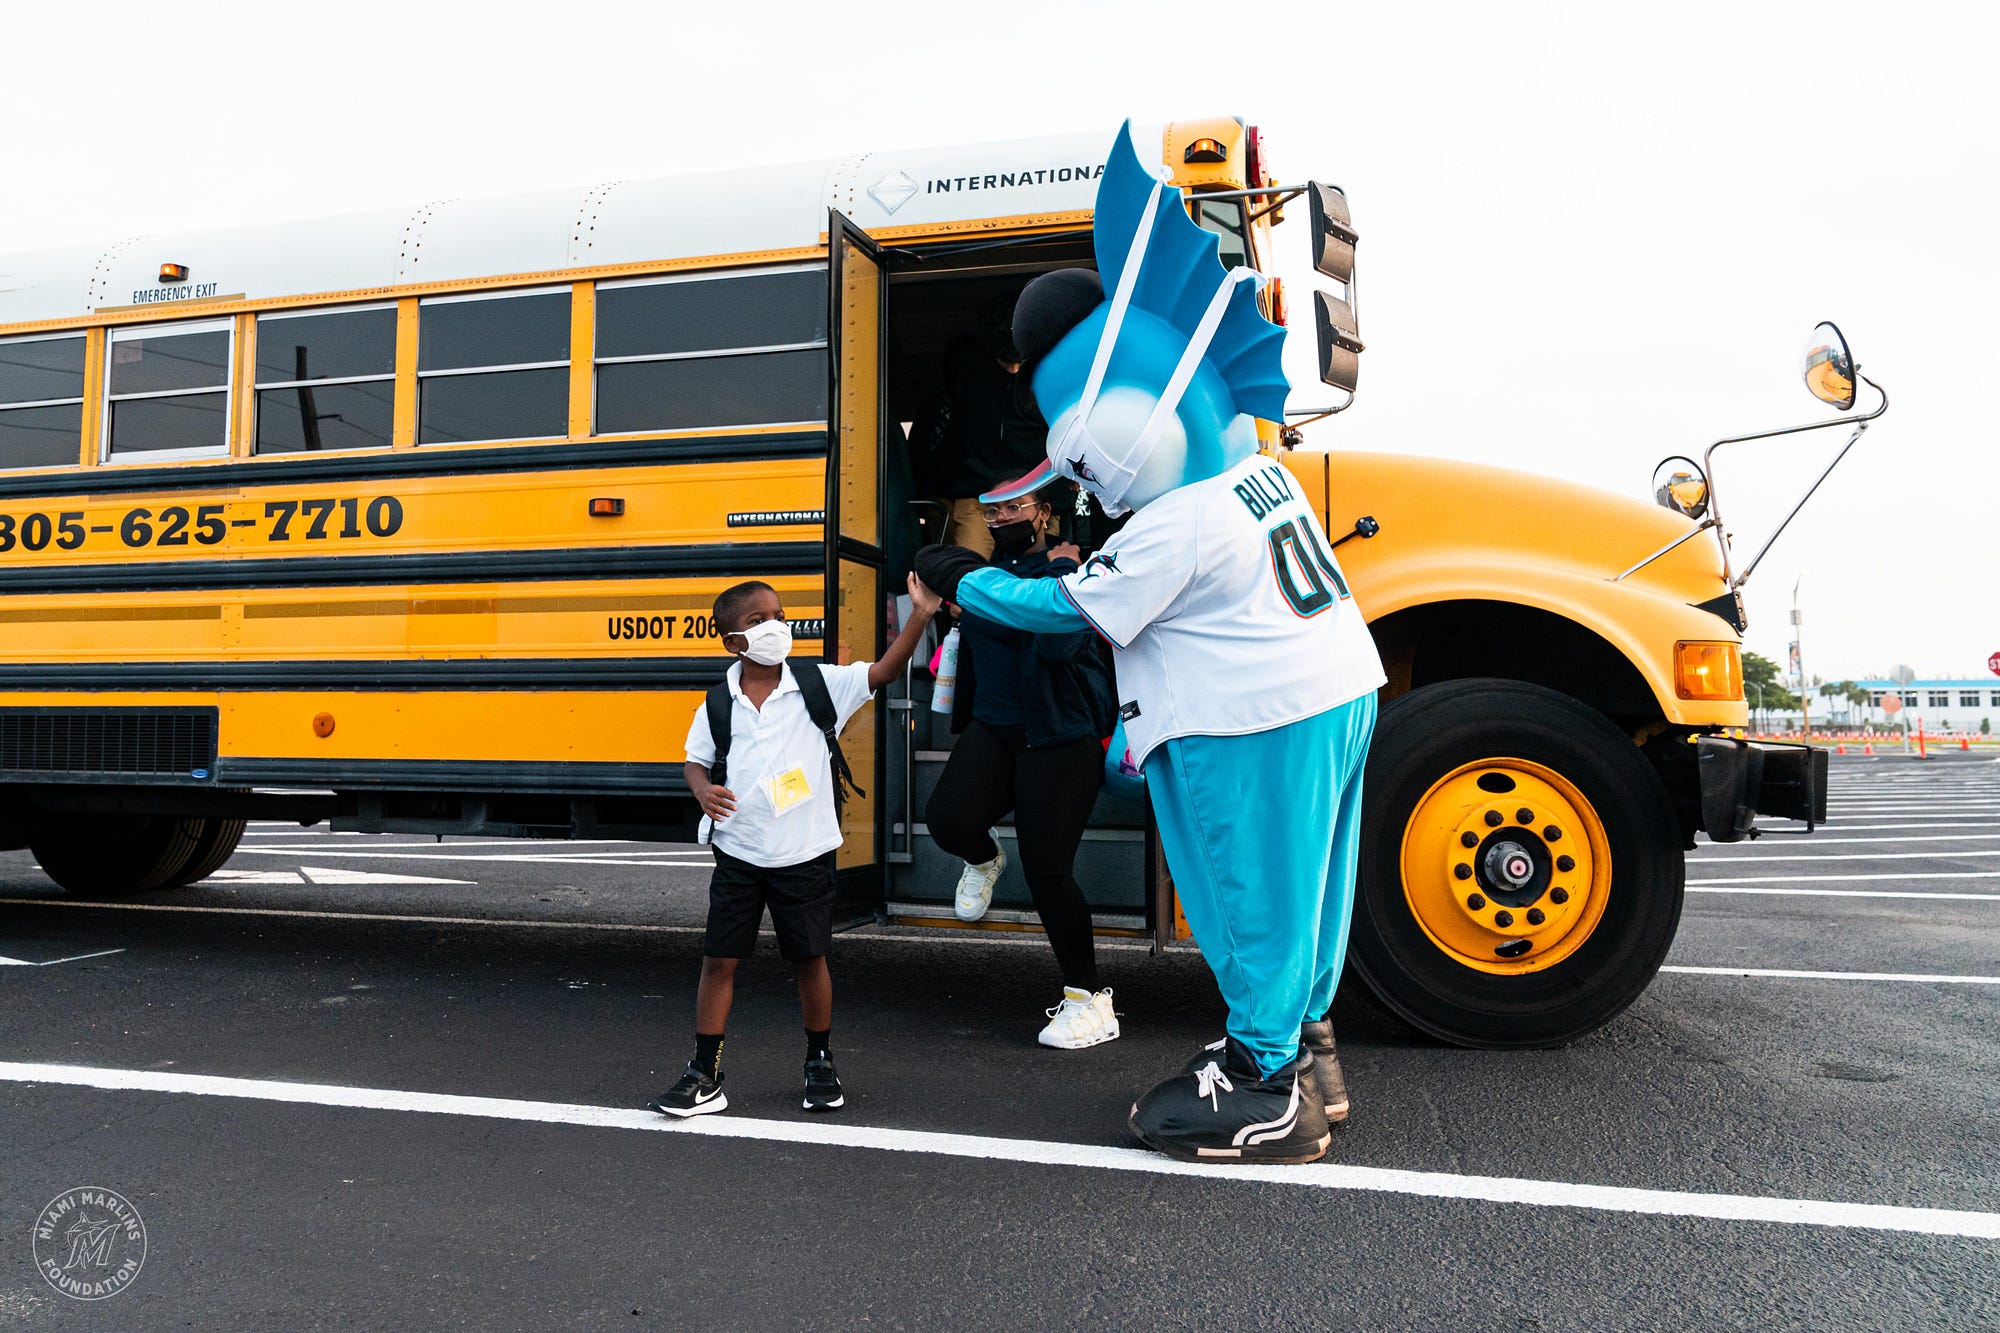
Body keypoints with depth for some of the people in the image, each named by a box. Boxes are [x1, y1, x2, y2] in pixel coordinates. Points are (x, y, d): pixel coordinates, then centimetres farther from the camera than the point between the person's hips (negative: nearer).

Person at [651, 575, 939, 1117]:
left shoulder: (819, 685, -5)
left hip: (805, 855, -1)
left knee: (810, 958, 10)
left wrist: (920, 614, -22)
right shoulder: (719, 705, -2)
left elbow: (883, 671, -11)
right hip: (739, 854, 1)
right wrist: (703, 791, -15)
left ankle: (820, 1062, 29)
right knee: (718, 959, 4)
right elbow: (696, 761, 8)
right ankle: (705, 1076, 17)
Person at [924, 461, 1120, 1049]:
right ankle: (984, 859, 20)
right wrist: (964, 730, 28)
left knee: (1047, 869, -6)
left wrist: (1061, 571, -17)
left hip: (1061, 739, -6)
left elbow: (1058, 643, -27)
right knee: (948, 820, -20)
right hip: (993, 729, 6)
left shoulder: (1076, 571, -9)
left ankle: (1090, 999, 11)